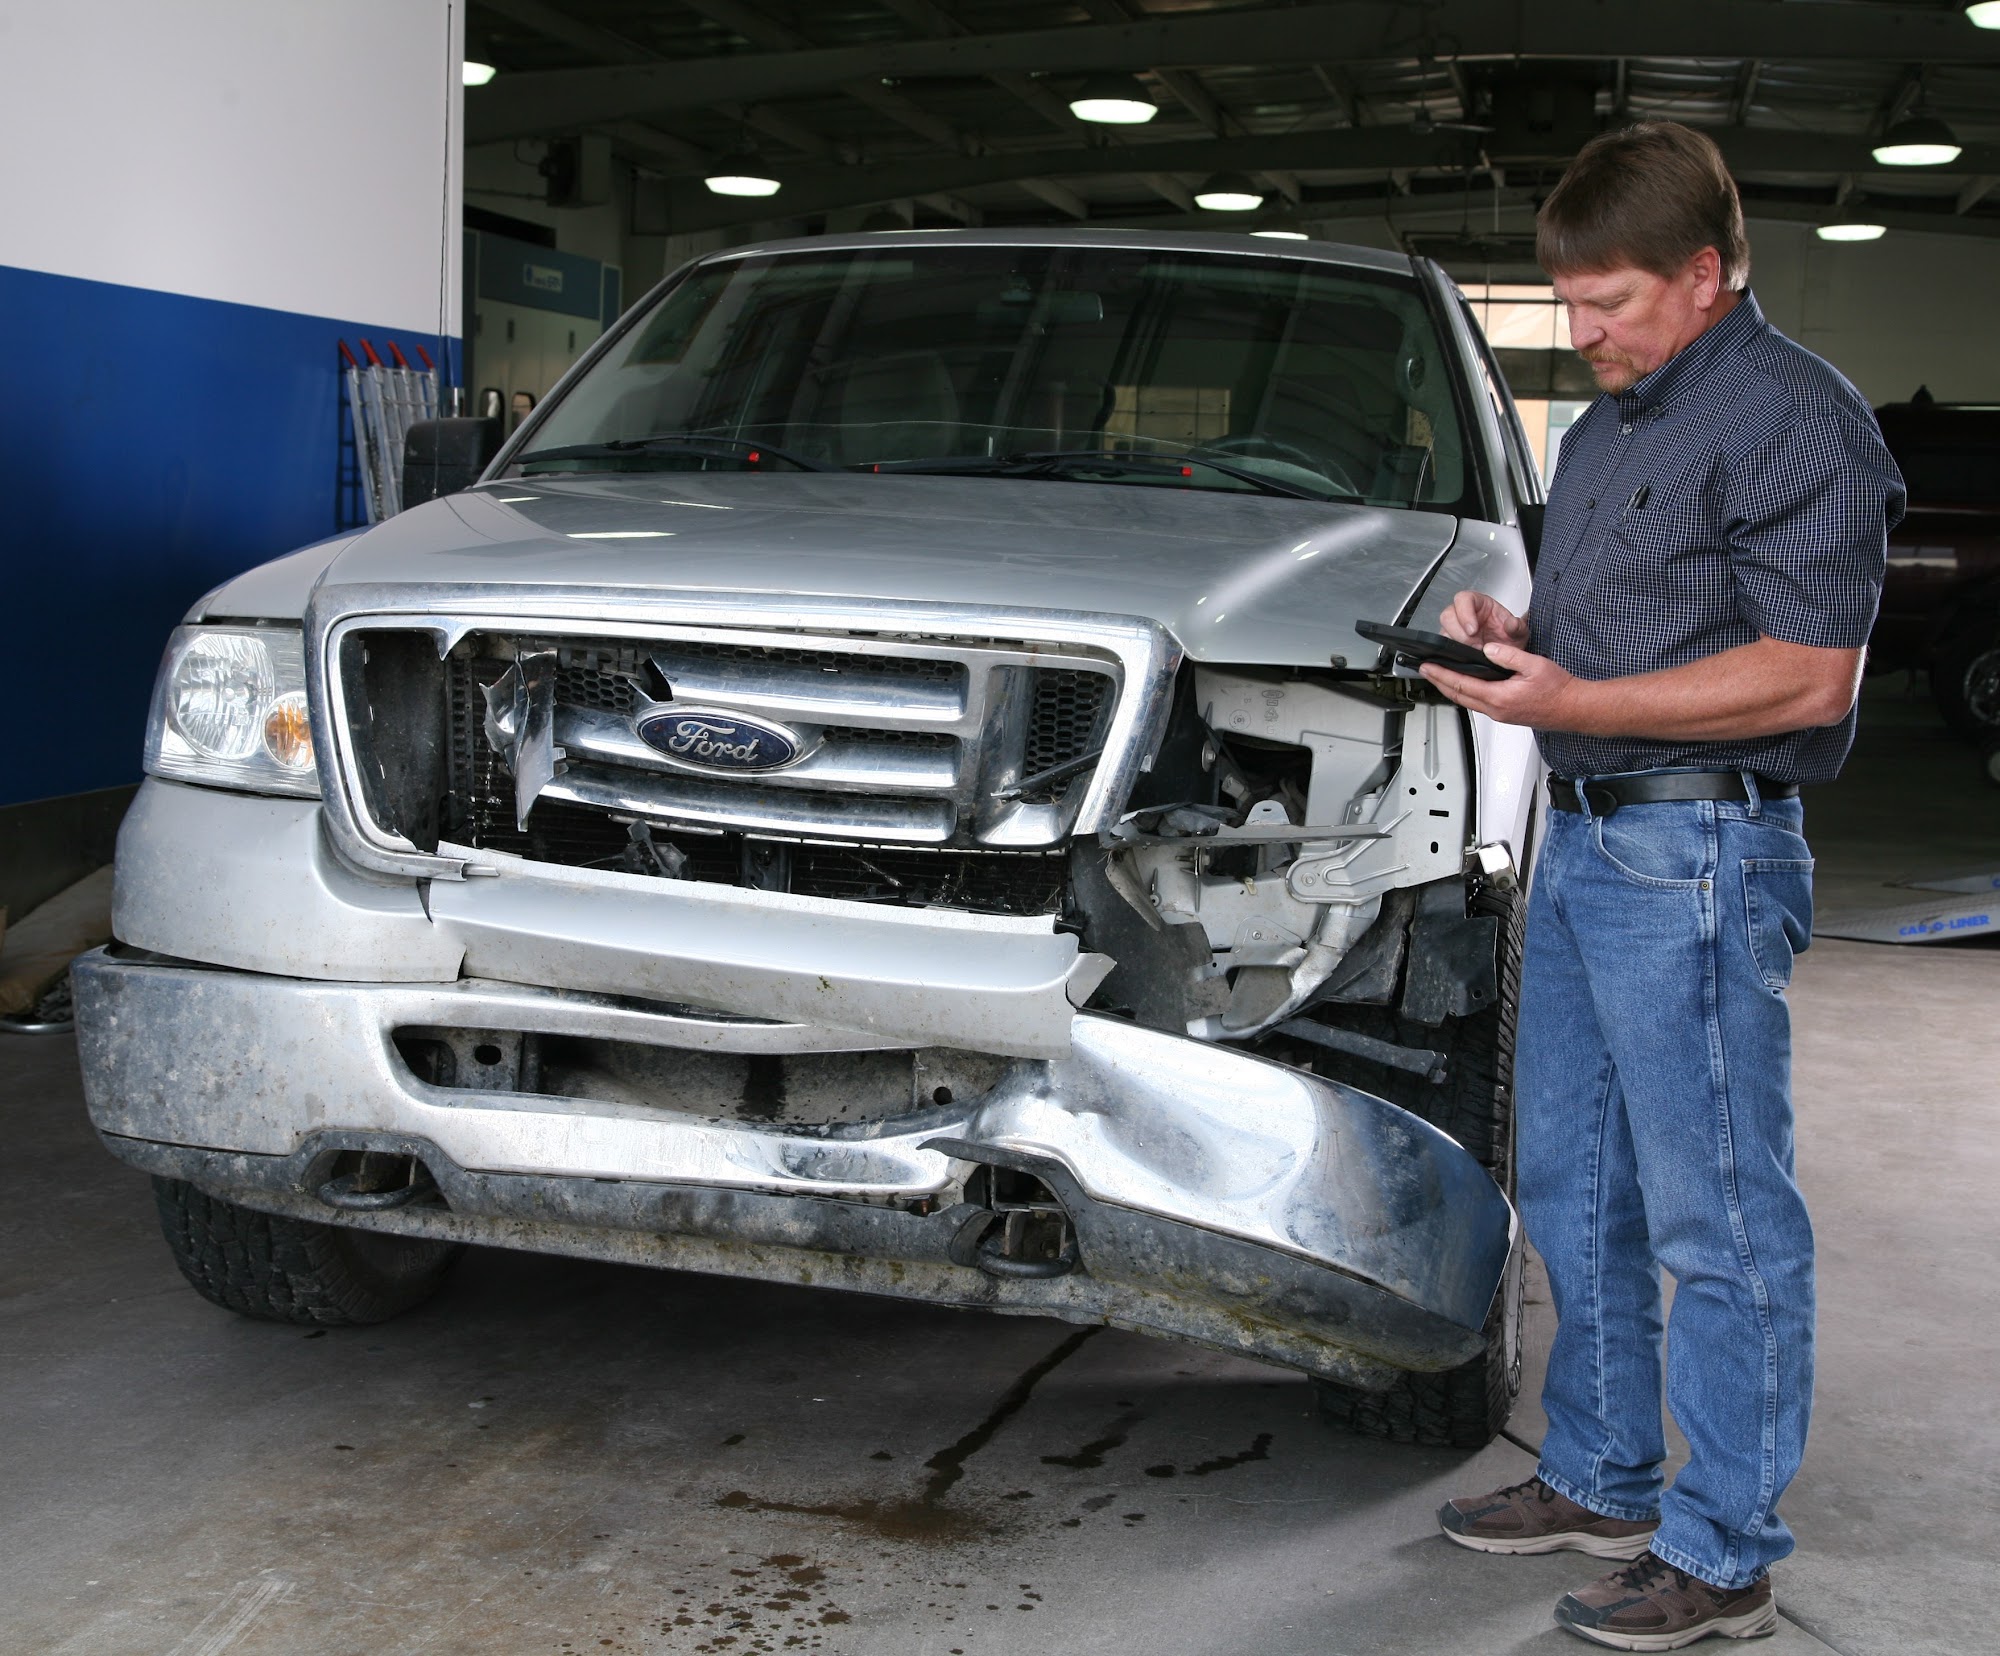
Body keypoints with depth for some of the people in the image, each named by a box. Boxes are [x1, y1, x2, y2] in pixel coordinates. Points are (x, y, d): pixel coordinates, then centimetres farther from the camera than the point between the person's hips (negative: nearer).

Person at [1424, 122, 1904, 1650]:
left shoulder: (1796, 419, -12)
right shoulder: (1610, 424, 17)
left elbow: (1810, 674, -19)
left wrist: (1573, 702, -23)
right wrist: (1511, 630, 6)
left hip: (1701, 859, -10)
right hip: (1584, 839, 10)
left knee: (1718, 1219, -1)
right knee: (1574, 1191, 16)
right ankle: (1600, 1480, 31)